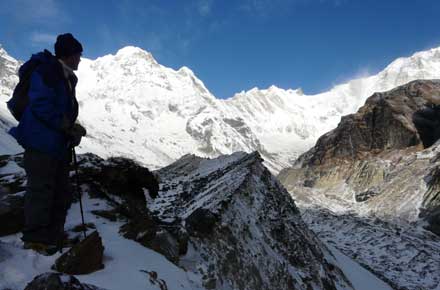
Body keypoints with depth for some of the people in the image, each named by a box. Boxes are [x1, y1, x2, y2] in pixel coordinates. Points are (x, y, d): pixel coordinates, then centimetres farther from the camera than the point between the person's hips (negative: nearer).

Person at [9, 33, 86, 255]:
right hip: (41, 143, -10)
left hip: (59, 144, 10)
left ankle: (53, 235, 22)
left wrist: (72, 130, 3)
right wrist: (69, 126, -17)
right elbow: (41, 105, -20)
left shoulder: (67, 78, 17)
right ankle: (34, 239, 5)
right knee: (41, 191, -5)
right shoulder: (45, 71, -11)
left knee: (61, 194, 13)